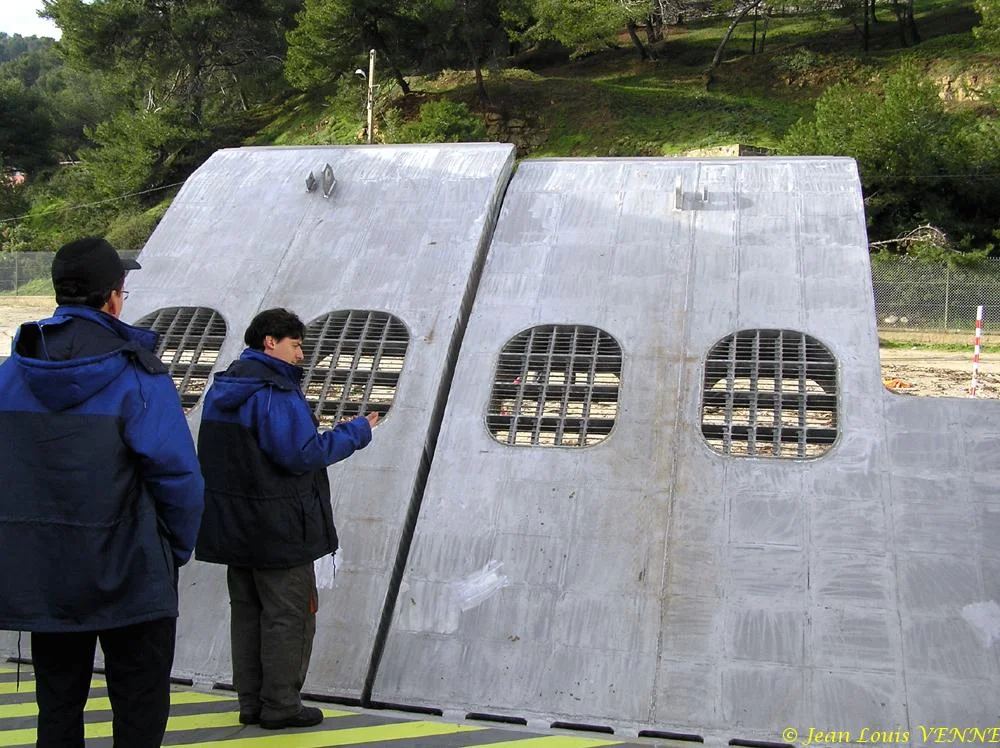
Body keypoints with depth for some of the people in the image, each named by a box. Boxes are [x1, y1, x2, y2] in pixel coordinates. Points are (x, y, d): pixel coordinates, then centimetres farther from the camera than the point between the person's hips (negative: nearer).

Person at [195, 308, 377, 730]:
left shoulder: (221, 389, 9)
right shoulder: (275, 393, -19)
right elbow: (303, 454, -23)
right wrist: (356, 432, -13)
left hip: (235, 527, 9)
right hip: (279, 529, -9)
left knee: (247, 611, 15)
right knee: (289, 615, 3)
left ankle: (251, 702, 23)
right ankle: (280, 706, 9)